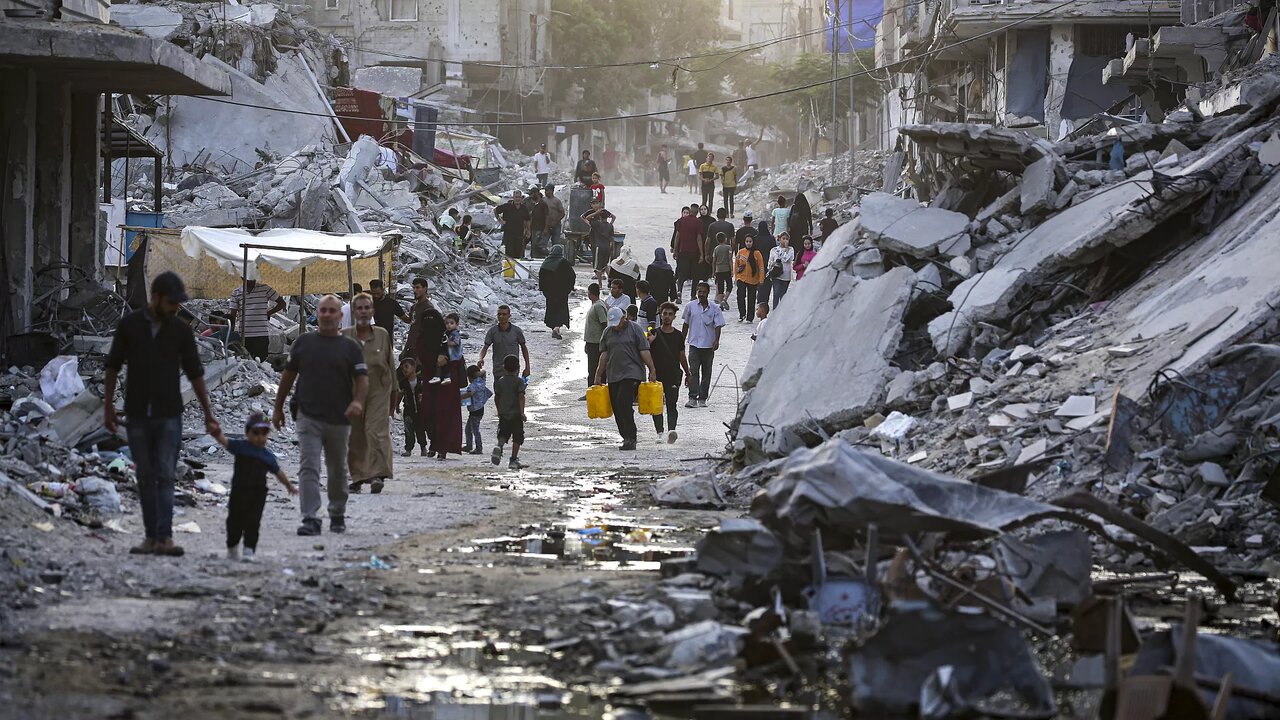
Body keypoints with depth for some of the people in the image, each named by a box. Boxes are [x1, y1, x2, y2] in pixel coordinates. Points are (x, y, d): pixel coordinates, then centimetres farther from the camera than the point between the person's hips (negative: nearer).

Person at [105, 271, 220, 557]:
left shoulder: (181, 330, 2)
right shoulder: (129, 325, 0)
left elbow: (195, 374, 6)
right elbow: (113, 367, 6)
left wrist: (208, 414, 5)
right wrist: (108, 407, 3)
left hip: (169, 415, -1)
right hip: (137, 415, 1)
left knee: (165, 476, -9)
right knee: (146, 478, 4)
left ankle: (164, 538, -16)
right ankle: (151, 538, 7)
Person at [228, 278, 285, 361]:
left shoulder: (264, 289, 2)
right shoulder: (236, 293, 7)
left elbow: (281, 303, 8)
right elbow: (232, 315, 9)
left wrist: (268, 313, 1)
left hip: (262, 335, -2)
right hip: (244, 335, 2)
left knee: (261, 361, -9)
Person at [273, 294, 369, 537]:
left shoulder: (350, 347, 2)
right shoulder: (303, 343, 5)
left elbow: (362, 379, -3)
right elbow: (288, 375, 13)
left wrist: (358, 401, -24)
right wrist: (278, 408, 14)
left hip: (339, 419, 1)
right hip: (308, 417, -1)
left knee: (338, 471, 14)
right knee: (308, 468, -13)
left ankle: (337, 515, 32)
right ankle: (310, 519, -18)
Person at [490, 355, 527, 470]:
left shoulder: (499, 381, 5)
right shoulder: (519, 381, -5)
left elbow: (496, 397, 11)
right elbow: (521, 397, -13)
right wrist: (522, 412, -15)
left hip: (503, 413, 3)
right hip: (516, 413, -3)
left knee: (503, 434, 8)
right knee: (517, 438, 5)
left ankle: (499, 446, -23)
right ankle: (513, 459, 3)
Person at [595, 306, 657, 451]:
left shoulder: (635, 329, -1)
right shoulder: (608, 332, 13)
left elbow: (644, 351, -4)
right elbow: (604, 354, 14)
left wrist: (652, 371, -8)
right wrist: (599, 375, 11)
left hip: (632, 374, -6)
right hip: (613, 376, 6)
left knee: (624, 404, -18)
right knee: (617, 408, 3)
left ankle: (630, 439, -16)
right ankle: (627, 439, 12)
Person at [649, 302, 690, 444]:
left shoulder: (678, 336, 9)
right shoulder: (654, 334, 3)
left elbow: (682, 357, 18)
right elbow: (646, 353, 0)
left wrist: (687, 374, 22)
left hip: (673, 375, 0)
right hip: (657, 374, 0)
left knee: (672, 404, -11)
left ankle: (671, 430, -24)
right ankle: (659, 432, 8)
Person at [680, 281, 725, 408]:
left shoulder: (715, 308, 0)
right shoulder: (690, 307, 4)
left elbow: (718, 326, -2)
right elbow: (686, 324, 14)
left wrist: (716, 341, -17)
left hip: (709, 345, 0)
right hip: (694, 344, 0)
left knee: (706, 373, 6)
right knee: (693, 371, -11)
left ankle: (702, 399, 14)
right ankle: (692, 398, -16)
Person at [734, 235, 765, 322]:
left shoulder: (757, 253, -4)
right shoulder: (740, 252, 4)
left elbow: (761, 267, -2)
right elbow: (736, 264, 14)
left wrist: (761, 280, -7)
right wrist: (736, 276, 10)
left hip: (753, 280, -1)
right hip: (741, 278, 1)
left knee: (751, 299, 5)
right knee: (740, 296, -12)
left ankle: (749, 318, 14)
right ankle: (742, 315, 3)